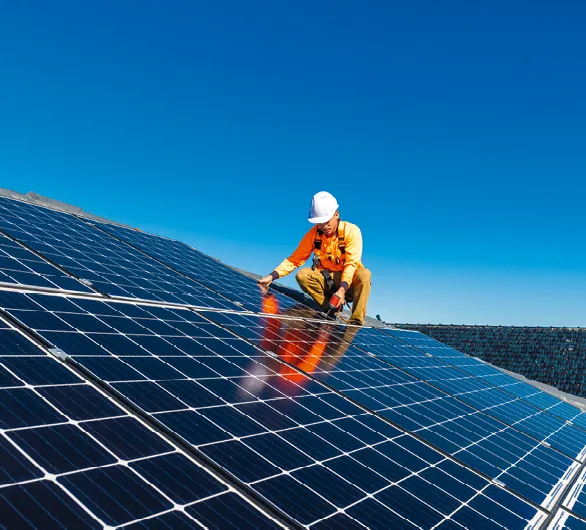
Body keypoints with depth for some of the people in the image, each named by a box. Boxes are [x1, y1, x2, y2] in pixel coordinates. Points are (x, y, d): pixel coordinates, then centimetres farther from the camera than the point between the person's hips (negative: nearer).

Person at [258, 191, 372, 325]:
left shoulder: (351, 231, -15)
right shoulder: (314, 234, -6)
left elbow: (351, 264, -21)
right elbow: (294, 259, -5)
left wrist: (342, 289, -36)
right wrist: (271, 276, -18)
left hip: (349, 280, -2)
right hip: (326, 281, 3)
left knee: (364, 274, -34)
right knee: (302, 275, -24)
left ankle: (356, 322, -31)